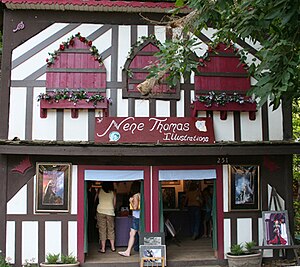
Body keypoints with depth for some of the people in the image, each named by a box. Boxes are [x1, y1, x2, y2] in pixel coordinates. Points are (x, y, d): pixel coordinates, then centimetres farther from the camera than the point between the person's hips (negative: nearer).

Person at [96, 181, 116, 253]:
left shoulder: (99, 191, 1)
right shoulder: (113, 192, 2)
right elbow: (114, 204, 6)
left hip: (100, 212, -1)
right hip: (110, 212, 1)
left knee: (102, 230, 3)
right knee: (111, 229, 11)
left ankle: (103, 248, 4)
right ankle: (112, 247, 16)